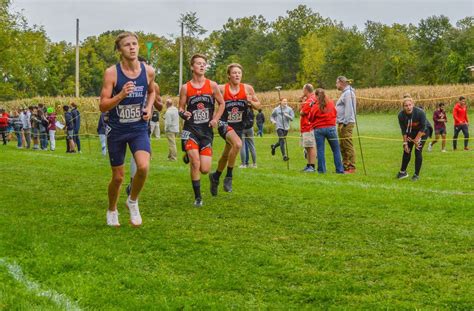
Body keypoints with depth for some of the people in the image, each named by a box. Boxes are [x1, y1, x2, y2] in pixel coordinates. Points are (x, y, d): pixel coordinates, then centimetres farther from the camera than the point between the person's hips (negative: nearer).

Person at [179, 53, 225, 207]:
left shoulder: (212, 85, 3)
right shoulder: (185, 88, 0)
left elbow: (222, 103, 12)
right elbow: (181, 108, 6)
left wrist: (215, 119, -2)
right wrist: (183, 113, -17)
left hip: (207, 130, 2)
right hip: (191, 129, -1)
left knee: (205, 169, -3)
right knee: (195, 163, -16)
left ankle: (190, 156, 35)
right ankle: (198, 197, 0)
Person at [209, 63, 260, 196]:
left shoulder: (248, 89, -4)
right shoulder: (221, 89, -12)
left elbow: (258, 105, 6)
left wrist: (251, 102, -15)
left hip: (239, 126, 4)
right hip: (225, 124, -4)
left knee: (226, 155, 17)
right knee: (237, 144, -31)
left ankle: (215, 177, 44)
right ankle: (229, 176, -16)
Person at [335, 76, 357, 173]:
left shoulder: (348, 93, -12)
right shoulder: (345, 93, 19)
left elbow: (348, 109, -19)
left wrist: (344, 123, -21)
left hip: (346, 124, -11)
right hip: (342, 123, 11)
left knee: (348, 146, -9)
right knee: (343, 147, 13)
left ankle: (351, 168, -9)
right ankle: (345, 166, 19)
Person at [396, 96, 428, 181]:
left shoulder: (420, 112, -32)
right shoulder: (401, 115, -23)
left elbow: (423, 128, -22)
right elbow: (403, 130, -12)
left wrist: (416, 140, -21)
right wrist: (405, 143, -13)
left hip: (422, 132, -3)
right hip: (410, 132, 3)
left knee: (418, 152, -9)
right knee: (406, 151, 5)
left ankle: (416, 174, 1)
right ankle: (403, 172, 22)